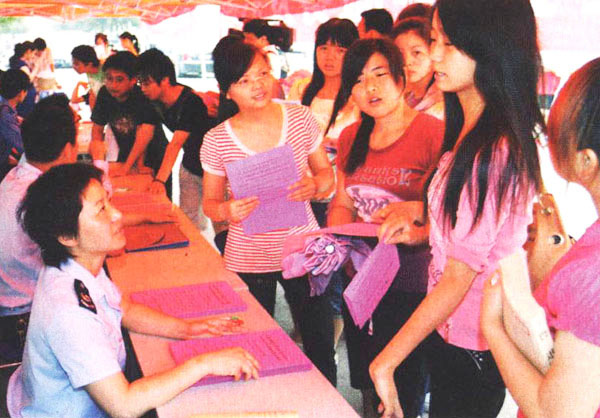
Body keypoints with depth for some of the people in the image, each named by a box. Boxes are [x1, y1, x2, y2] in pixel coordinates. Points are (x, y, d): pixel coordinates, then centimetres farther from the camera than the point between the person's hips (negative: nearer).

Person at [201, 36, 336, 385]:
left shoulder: (300, 118, -4)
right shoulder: (217, 140, -7)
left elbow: (327, 172, 7)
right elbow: (210, 203, 3)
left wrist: (314, 185, -16)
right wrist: (226, 210, -19)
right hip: (248, 260, -1)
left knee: (321, 350, 9)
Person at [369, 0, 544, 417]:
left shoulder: (496, 151, -26)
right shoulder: (470, 132, 3)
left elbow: (459, 277, -24)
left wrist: (386, 361, -19)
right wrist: (417, 218, 1)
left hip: (473, 350, -8)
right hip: (451, 332, 9)